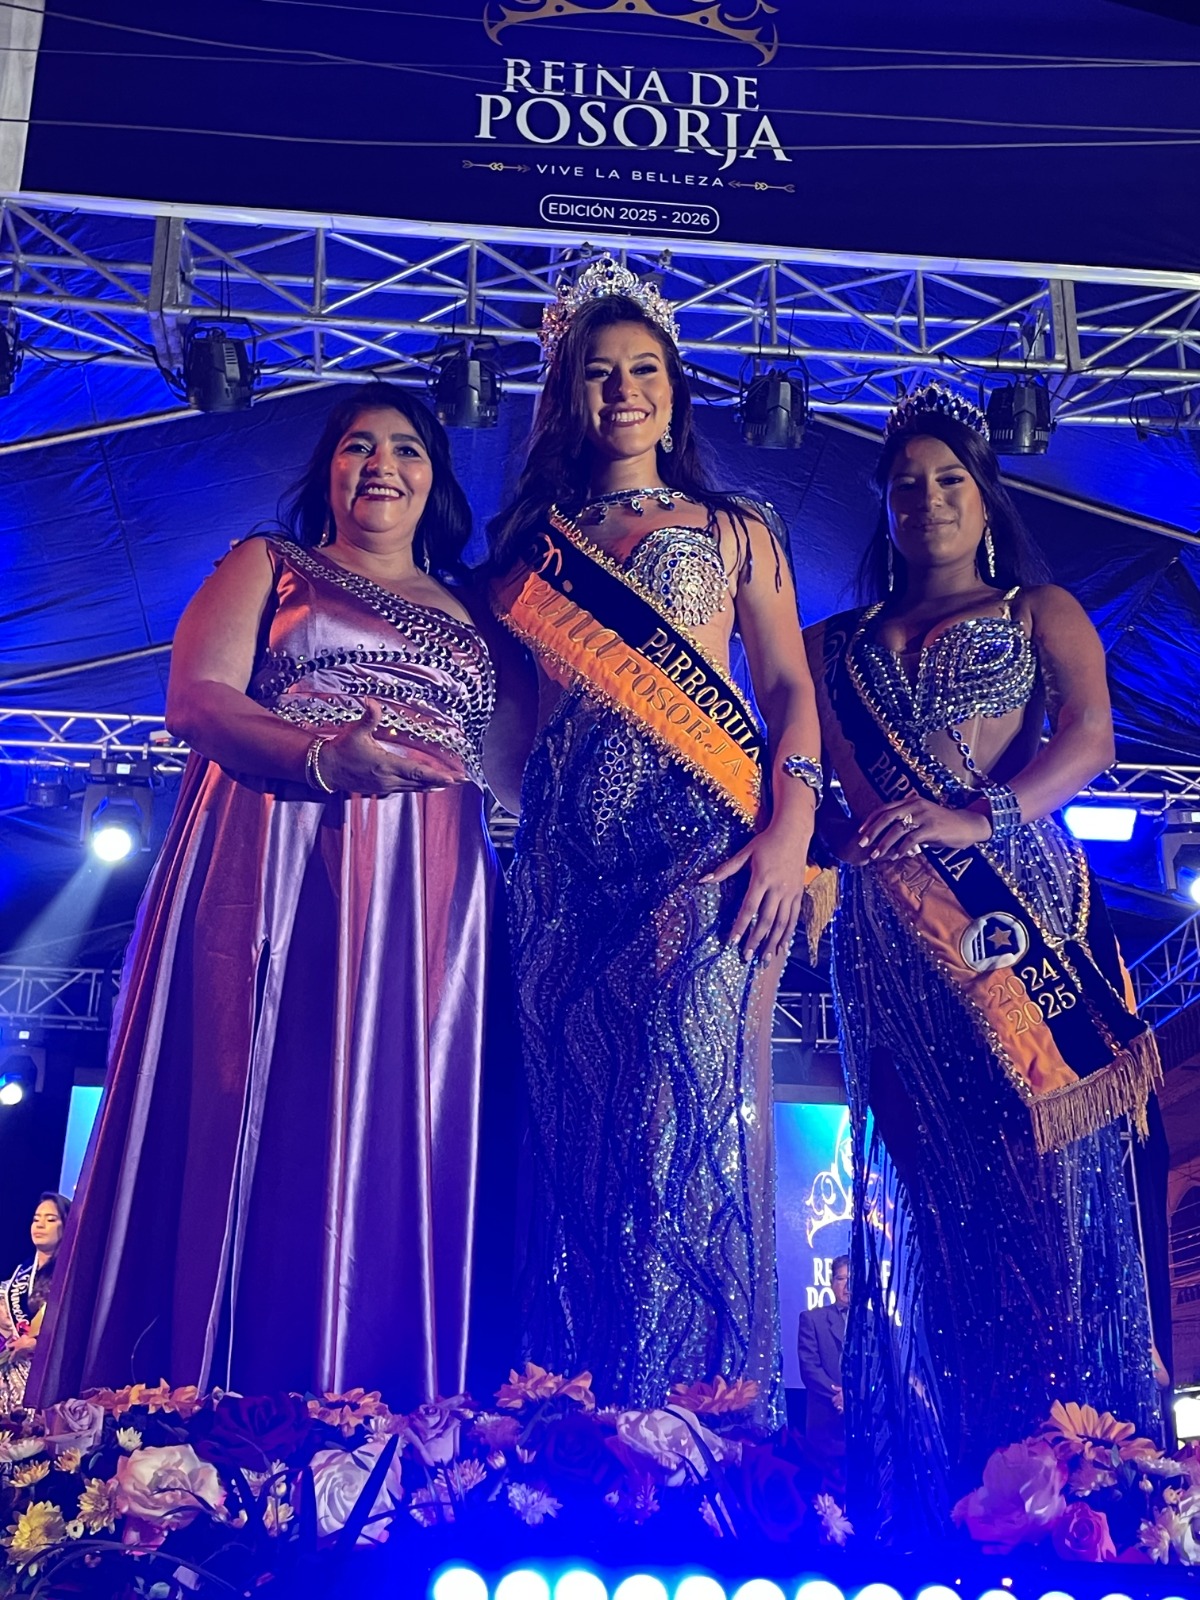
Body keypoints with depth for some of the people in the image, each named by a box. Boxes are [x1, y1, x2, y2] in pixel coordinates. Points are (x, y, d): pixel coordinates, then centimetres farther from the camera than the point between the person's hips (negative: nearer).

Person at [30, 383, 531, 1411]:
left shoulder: (473, 617, 24)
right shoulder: (267, 567, 17)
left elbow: (517, 766, 15)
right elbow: (195, 698, 0)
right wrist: (320, 756, -17)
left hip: (425, 896, 3)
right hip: (273, 869, -2)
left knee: (402, 1144, -4)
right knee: (247, 1126, -9)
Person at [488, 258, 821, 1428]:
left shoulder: (736, 533, 17)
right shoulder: (536, 538, 21)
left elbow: (792, 693, 8)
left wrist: (788, 827, -8)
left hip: (704, 839, -2)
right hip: (569, 849, 2)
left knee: (687, 1102, -13)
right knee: (573, 1113, -1)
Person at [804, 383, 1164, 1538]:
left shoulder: (1040, 613, 16)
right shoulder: (838, 645, 23)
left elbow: (1088, 737, -2)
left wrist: (978, 816, -19)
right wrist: (836, 828, -12)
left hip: (1021, 911, -2)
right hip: (891, 932, 2)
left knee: (1041, 1181, -7)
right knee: (920, 1191, 1)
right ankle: (933, 1493, 7)